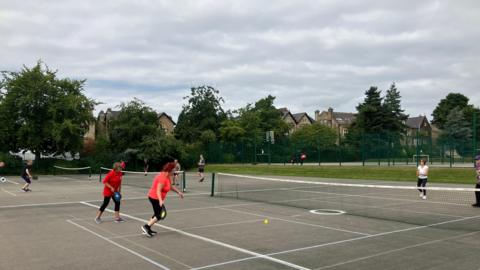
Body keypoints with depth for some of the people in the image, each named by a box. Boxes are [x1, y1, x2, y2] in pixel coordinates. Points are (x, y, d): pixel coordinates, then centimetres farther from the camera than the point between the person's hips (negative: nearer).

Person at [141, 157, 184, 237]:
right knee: (160, 215, -4)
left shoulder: (166, 176, 5)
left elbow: (170, 186, 19)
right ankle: (146, 226, -3)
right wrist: (161, 201, -42)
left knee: (157, 214, 18)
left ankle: (148, 229, 24)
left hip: (154, 197, 10)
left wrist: (178, 192, 20)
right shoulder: (163, 178, -25)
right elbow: (158, 190, -30)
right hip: (155, 198, -10)